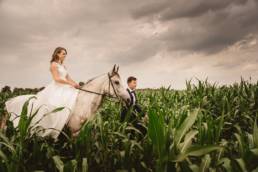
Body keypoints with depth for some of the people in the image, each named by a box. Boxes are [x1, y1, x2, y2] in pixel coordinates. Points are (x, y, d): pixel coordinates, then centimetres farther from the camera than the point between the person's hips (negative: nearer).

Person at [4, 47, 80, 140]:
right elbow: (57, 78, -13)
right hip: (55, 88, -8)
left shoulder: (63, 66, 20)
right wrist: (71, 83, -15)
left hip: (64, 89, 8)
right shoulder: (54, 64, -3)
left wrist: (75, 84, -1)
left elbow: (68, 78, 17)